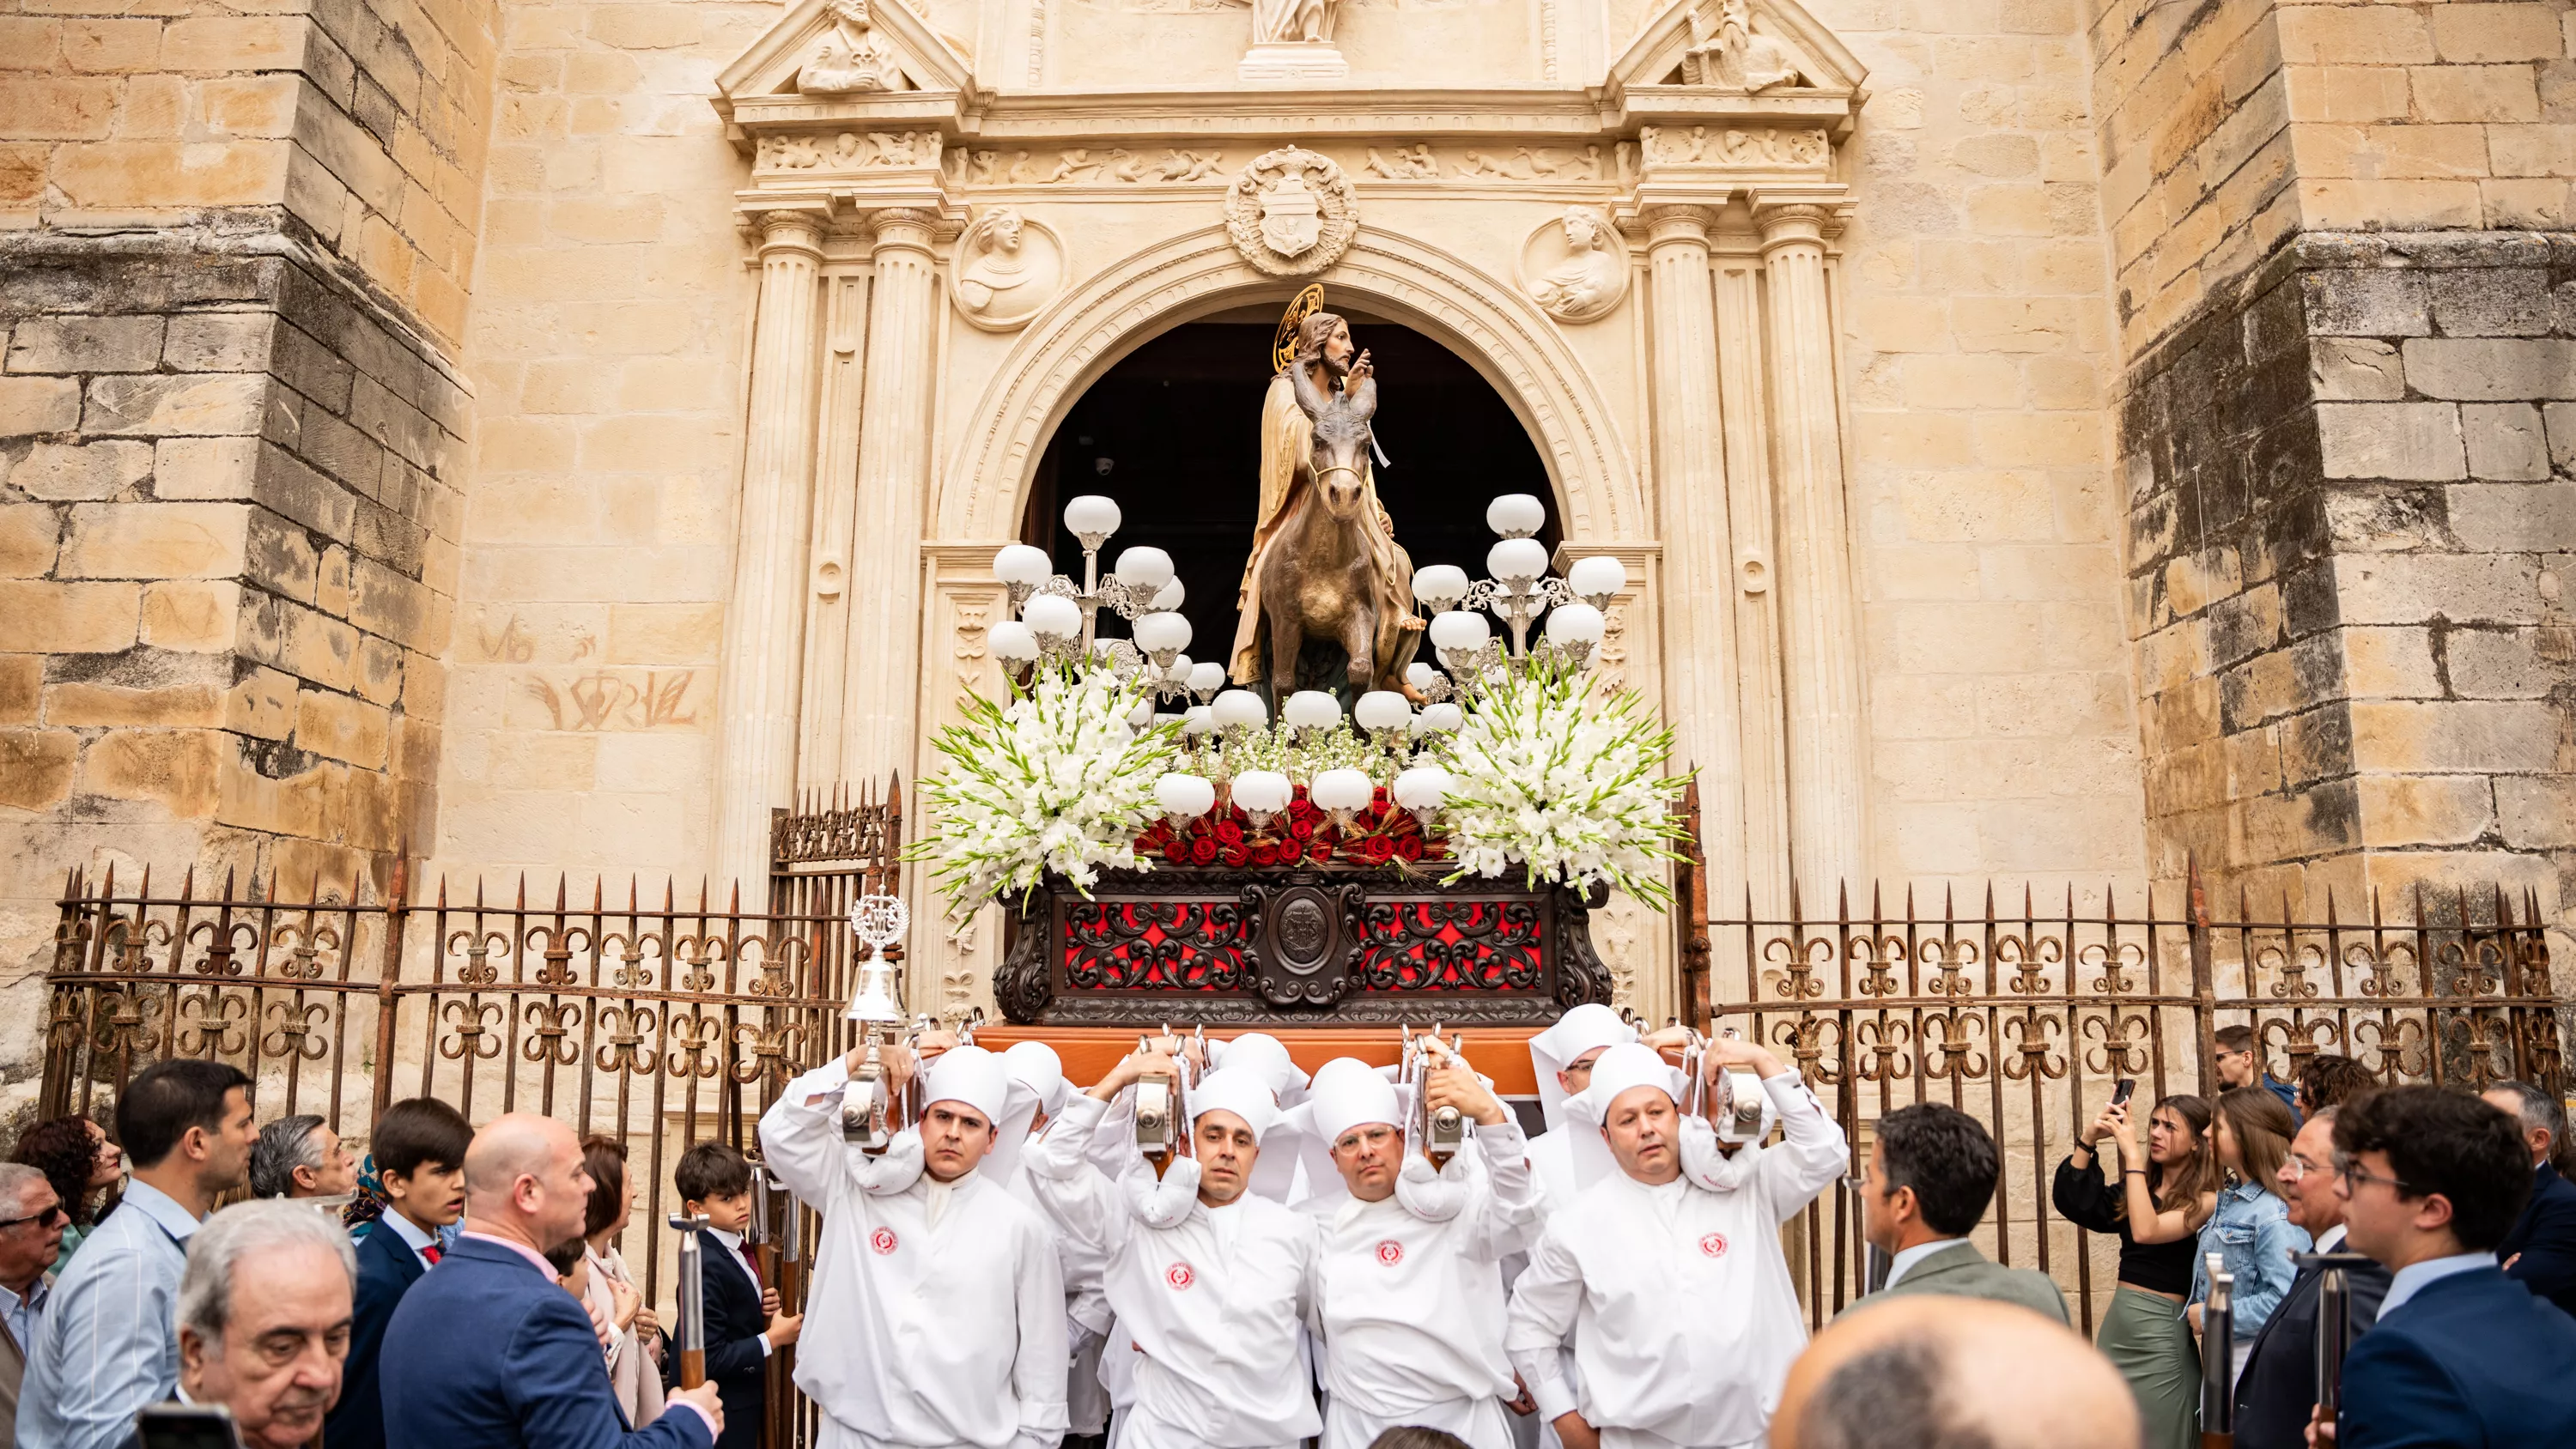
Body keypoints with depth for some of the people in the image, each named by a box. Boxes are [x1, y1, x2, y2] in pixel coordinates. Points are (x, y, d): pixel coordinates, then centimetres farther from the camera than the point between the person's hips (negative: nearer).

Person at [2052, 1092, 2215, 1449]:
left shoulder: (2205, 1199, -10)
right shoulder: (2137, 1187, 9)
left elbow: (2145, 1231, -25)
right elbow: (2071, 1203, 0)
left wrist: (2132, 1153, -22)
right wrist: (2088, 1140, -8)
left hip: (2163, 1328, -7)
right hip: (2117, 1319, 7)